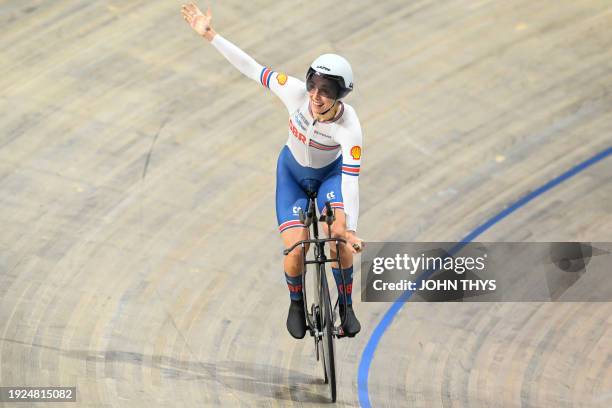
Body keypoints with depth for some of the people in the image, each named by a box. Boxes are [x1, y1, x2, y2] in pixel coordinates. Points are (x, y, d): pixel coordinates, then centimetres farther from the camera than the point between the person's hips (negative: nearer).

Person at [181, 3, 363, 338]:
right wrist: (210, 35, -28)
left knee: (338, 238, -25)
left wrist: (350, 229, -43)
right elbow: (252, 69, -26)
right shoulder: (296, 92, -32)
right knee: (295, 251, -14)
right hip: (292, 171, 1)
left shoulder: (349, 127, -36)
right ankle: (296, 303, 19)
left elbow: (351, 179, -37)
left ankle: (346, 307, 0)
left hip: (330, 172, -1)